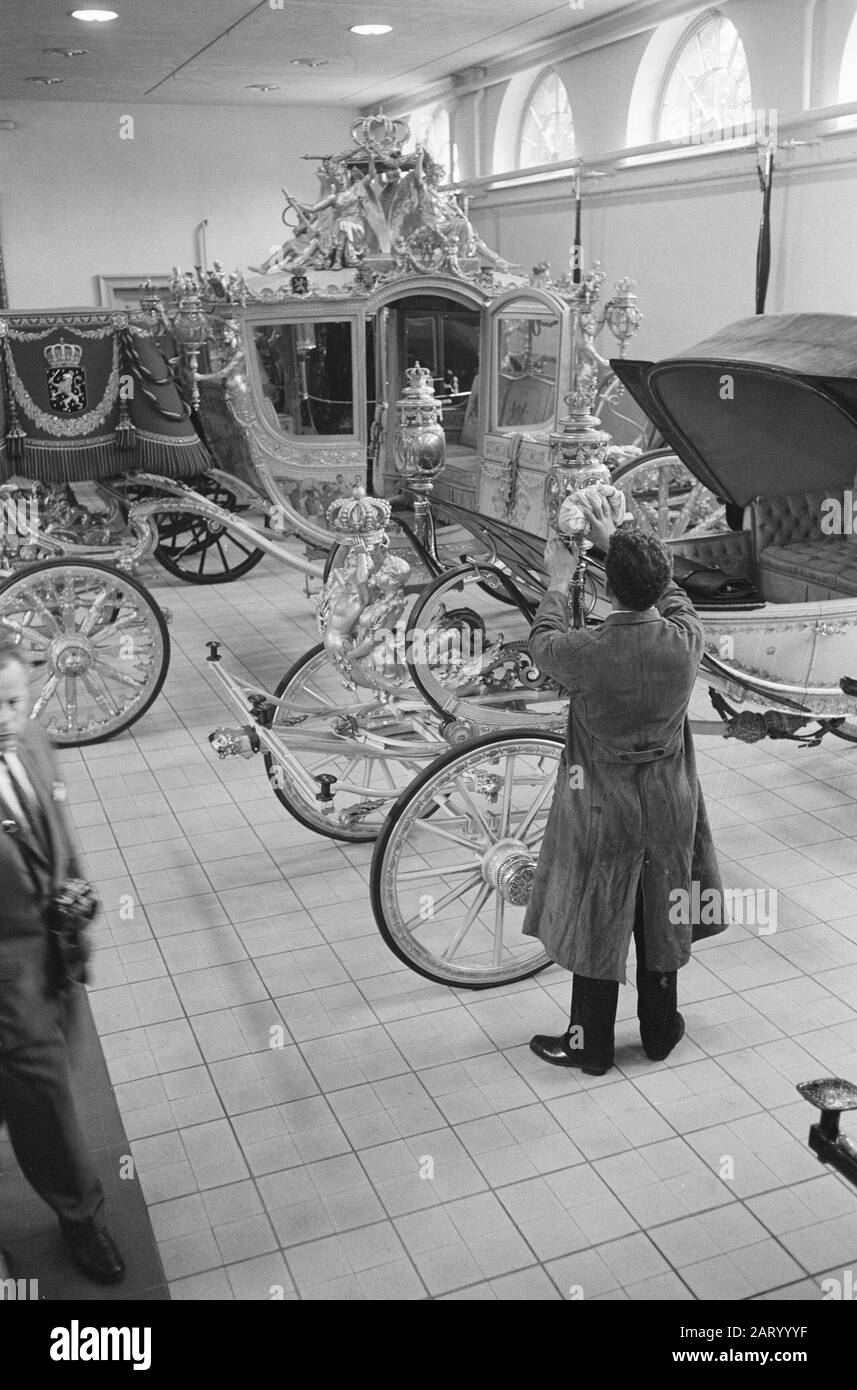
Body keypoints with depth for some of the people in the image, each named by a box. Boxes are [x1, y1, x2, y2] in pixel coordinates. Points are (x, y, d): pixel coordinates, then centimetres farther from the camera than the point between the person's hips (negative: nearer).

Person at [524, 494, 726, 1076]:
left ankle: (591, 1044, 29)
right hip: (669, 808, 4)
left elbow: (542, 642, -3)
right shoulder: (686, 639, -18)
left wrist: (560, 580, 11)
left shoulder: (587, 652, -27)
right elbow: (671, 593, 5)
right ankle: (660, 1030, 39)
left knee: (597, 926, 13)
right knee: (662, 921, 21)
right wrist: (615, 538, 12)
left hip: (603, 812, -3)